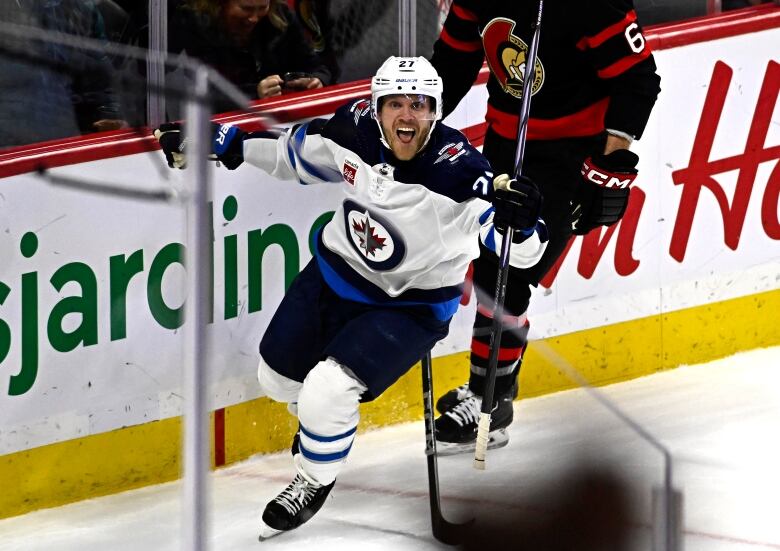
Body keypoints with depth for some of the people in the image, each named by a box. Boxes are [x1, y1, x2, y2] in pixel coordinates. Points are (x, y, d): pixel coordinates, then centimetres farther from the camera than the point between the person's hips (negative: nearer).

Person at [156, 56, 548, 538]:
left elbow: (523, 250, -30)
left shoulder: (457, 169, -30)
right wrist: (223, 144, 5)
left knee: (327, 393, -19)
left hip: (409, 306, -5)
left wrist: (520, 221, -51)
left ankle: (316, 480, 13)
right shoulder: (354, 132, -18)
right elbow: (294, 150, 4)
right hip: (337, 274, 5)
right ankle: (322, 424, 54)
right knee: (278, 377, 18)